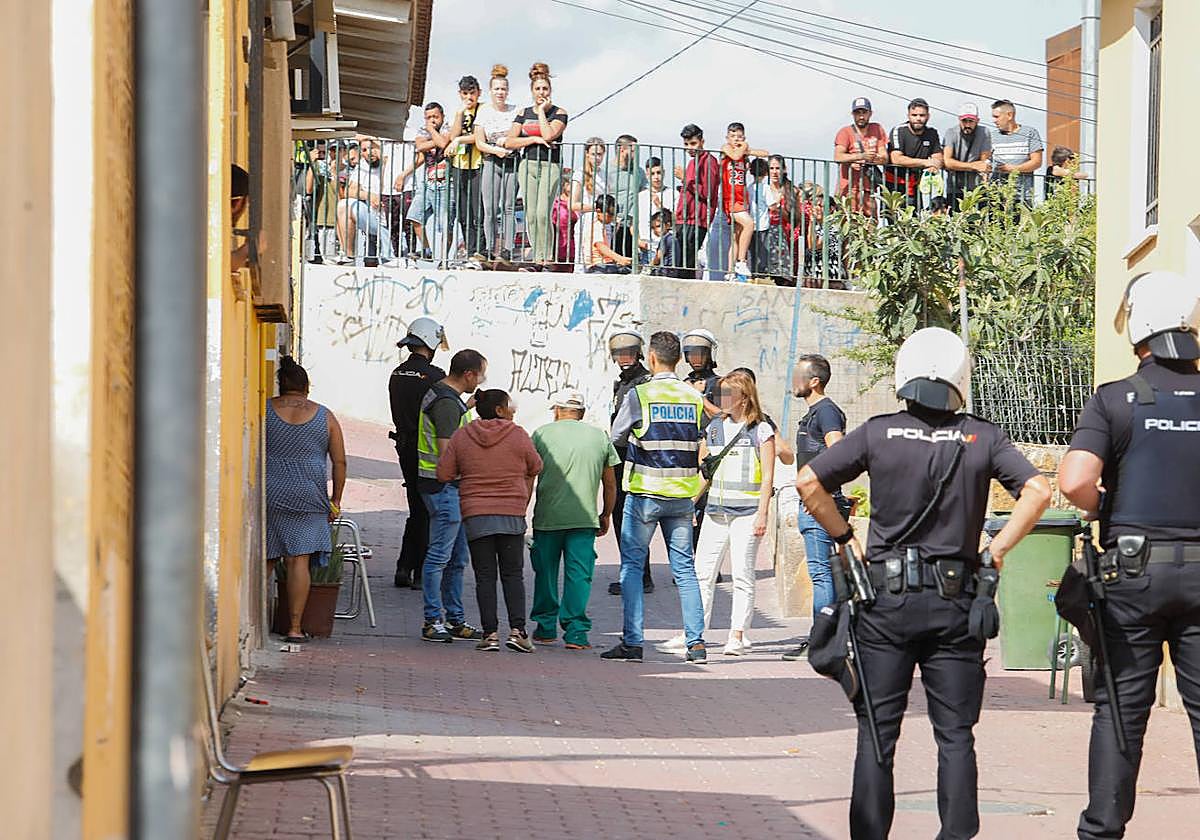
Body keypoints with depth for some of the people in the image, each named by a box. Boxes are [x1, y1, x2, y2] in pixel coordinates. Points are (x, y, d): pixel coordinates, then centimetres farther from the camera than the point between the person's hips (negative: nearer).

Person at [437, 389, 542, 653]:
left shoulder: (461, 436, 1)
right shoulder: (517, 435, -3)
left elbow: (443, 474, 1)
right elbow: (535, 468, 9)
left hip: (475, 515, 1)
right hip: (512, 514, -1)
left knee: (485, 576, 4)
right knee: (513, 574, 6)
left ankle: (490, 633, -4)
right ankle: (517, 630, -6)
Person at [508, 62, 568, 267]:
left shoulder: (558, 113, 3)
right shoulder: (524, 114, 13)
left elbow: (549, 135, -15)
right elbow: (510, 142, 5)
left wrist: (542, 111, -6)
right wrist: (533, 139, -7)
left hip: (550, 166, -4)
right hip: (528, 165, 4)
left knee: (543, 214, -16)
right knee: (530, 215, -2)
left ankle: (547, 257, -10)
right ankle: (537, 257, 3)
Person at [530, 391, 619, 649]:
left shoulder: (542, 434, 4)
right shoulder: (600, 437, 10)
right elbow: (610, 483, 13)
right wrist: (606, 515, 25)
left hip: (547, 517, -1)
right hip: (584, 518, 1)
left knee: (546, 572, 12)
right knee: (579, 574, 2)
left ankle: (545, 628, 18)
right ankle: (575, 632, -4)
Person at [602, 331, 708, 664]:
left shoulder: (639, 395, -8)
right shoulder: (695, 397, 3)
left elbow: (616, 438, 3)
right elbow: (700, 447, 8)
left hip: (645, 493, -4)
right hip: (682, 495, 4)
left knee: (632, 565, 4)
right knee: (684, 568, 8)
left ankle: (632, 642, -1)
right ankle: (696, 642, 3)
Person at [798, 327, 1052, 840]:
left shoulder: (878, 433, -1)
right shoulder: (981, 437, 0)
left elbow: (808, 482, -4)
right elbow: (1038, 491, -8)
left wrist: (845, 538, 7)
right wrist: (998, 548, 1)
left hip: (886, 599, 0)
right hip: (954, 602, 0)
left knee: (877, 732, 7)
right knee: (955, 735, 8)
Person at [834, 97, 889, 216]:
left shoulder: (877, 129, 12)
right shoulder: (845, 132, 1)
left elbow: (884, 158, 7)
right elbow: (838, 157, -14)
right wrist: (862, 156, -25)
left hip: (868, 188, 4)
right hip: (849, 187, -4)